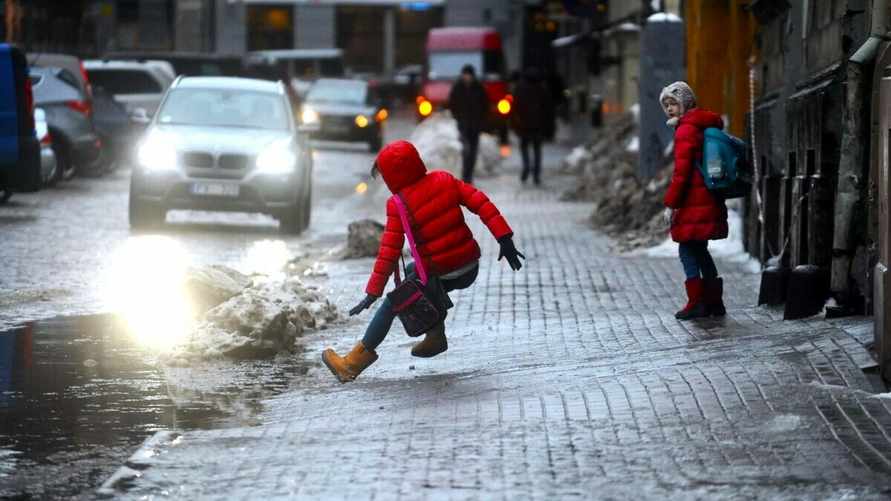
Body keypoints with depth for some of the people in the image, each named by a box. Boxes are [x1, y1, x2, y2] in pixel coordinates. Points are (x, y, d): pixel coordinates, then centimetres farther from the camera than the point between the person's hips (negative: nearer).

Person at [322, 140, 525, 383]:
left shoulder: (398, 205, -13)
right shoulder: (443, 180, 1)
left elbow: (389, 251, -14)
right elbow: (480, 203, -4)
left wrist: (373, 292, -11)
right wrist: (504, 238, -4)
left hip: (440, 276, -6)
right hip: (471, 269, 6)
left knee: (392, 305, 10)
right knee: (413, 271, 32)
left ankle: (356, 361, 13)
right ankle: (435, 335, 29)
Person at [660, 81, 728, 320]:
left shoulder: (686, 129, -12)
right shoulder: (706, 125, 17)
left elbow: (682, 170, -17)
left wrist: (670, 203, -15)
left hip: (693, 200, -9)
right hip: (709, 200, 9)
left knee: (688, 250, -2)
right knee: (700, 250, 16)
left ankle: (697, 303, -4)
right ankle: (714, 302, 18)